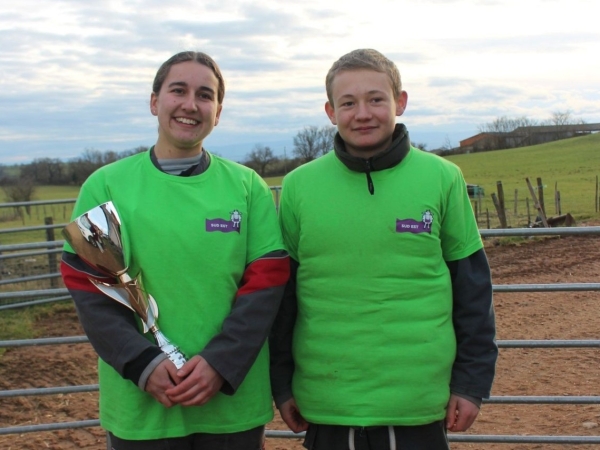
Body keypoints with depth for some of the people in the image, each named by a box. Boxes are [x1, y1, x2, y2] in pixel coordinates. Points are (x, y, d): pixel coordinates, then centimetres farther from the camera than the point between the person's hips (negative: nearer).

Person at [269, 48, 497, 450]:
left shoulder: (442, 178, -2)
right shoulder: (299, 185, 0)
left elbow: (472, 286, 2)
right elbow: (281, 291, 6)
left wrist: (472, 383, 1)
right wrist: (281, 385, 6)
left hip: (420, 405, 0)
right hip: (326, 405, 1)